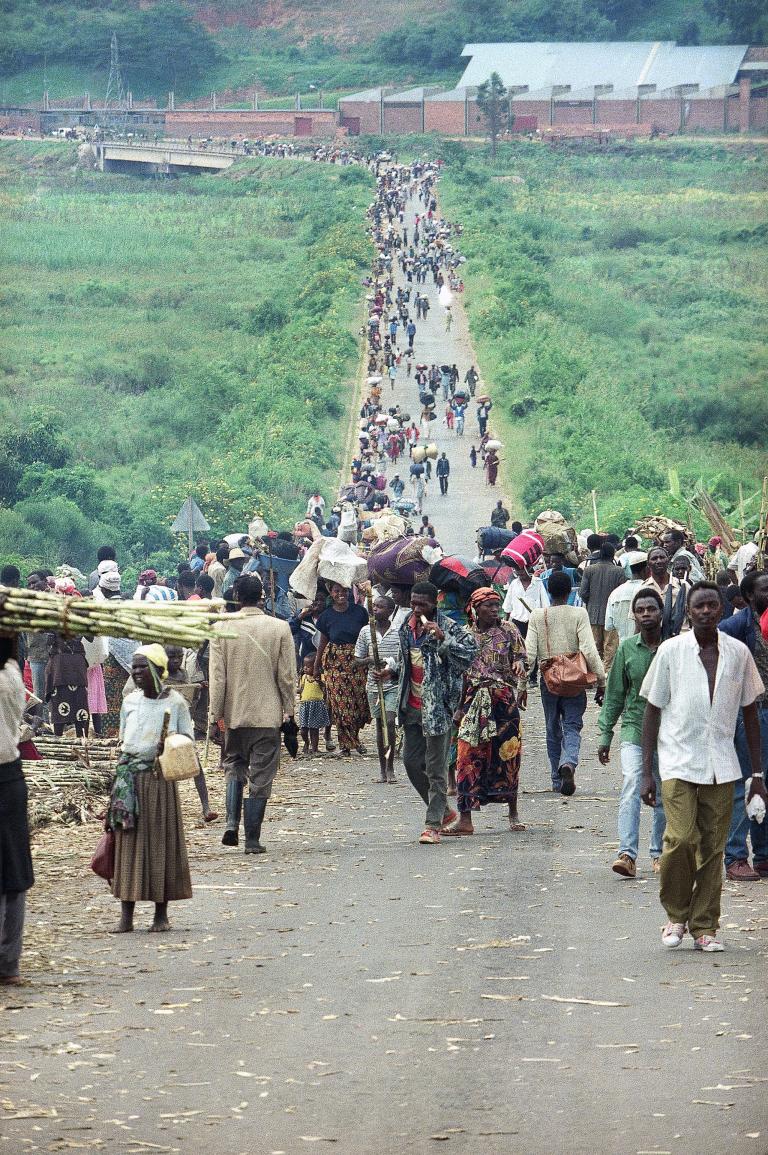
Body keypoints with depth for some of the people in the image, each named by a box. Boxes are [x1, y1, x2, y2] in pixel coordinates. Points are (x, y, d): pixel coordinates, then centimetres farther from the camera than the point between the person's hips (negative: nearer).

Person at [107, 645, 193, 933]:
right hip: (130, 777, 2)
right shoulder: (130, 702, 7)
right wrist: (120, 776, 8)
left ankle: (161, 914, 10)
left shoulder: (175, 703, -2)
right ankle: (126, 916, 2)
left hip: (160, 779, -2)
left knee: (161, 842, 2)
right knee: (128, 844, 0)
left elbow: (188, 739, 4)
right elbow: (123, 740, 15)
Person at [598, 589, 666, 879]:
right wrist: (605, 734, 6)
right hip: (634, 728, 0)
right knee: (631, 787, -16)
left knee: (664, 796, 7)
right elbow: (615, 694, 8)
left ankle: (659, 853, 21)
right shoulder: (626, 649, 3)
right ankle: (627, 854, -23)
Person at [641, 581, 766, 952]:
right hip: (678, 763, -2)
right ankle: (676, 915, 6)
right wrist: (646, 772, 0)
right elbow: (652, 711, 4)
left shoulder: (738, 653, 4)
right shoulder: (671, 651, -1)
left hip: (722, 767, 2)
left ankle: (704, 927, 12)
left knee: (713, 848, 2)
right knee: (681, 839, -15)